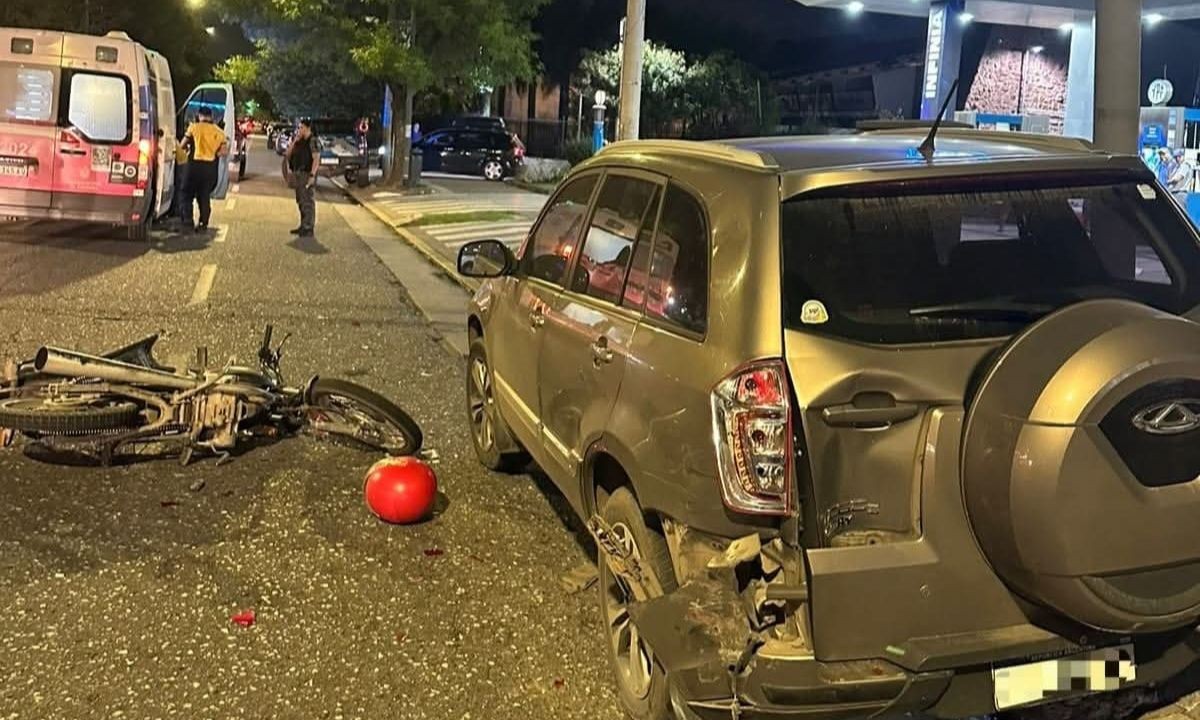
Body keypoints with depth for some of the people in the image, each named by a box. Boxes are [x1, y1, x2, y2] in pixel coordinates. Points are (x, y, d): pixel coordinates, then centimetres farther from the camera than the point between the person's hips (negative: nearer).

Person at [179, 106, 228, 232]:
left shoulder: (194, 127, -3)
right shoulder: (218, 132, 6)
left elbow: (183, 144, 2)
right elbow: (224, 151, -1)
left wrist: (188, 147, 23)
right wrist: (214, 154, 12)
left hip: (195, 164, -3)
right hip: (211, 168, 3)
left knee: (188, 195, 6)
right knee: (205, 197, 13)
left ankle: (187, 223, -1)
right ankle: (203, 224, 12)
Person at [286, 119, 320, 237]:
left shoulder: (312, 141, -11)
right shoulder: (298, 140, 14)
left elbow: (316, 158, -17)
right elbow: (288, 154, 13)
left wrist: (312, 175, -23)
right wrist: (294, 142, -1)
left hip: (307, 174, -9)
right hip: (298, 174, 9)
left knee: (308, 201, -7)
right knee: (300, 201, 13)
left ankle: (309, 228, -4)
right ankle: (303, 226, 21)